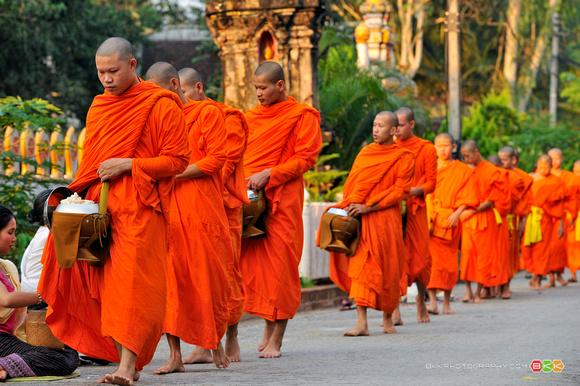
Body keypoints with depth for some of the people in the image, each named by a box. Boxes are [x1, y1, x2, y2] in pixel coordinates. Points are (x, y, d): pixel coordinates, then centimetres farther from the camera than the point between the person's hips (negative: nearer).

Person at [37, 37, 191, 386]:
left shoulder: (161, 106, -4)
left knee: (133, 283, -13)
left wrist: (128, 165, -14)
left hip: (141, 207, -7)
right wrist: (81, 193, 11)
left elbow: (177, 161, -6)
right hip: (100, 203, 7)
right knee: (105, 283, 3)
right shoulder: (99, 106, 17)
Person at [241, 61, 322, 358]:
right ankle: (268, 331, 11)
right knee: (254, 264, 1)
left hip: (282, 200, -5)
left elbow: (305, 158, -6)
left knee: (280, 267, -6)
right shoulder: (252, 117, 19)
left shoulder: (302, 116, 1)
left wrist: (268, 174, -15)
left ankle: (275, 341, -5)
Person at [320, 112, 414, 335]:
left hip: (384, 219, -3)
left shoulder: (403, 157, 0)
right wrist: (351, 204, -2)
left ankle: (388, 318, 22)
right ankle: (362, 323, -10)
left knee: (387, 270, 3)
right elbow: (353, 181, 16)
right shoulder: (366, 152, 14)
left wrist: (369, 207, -15)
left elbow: (400, 190, -8)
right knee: (360, 267, -6)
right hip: (359, 220, 3)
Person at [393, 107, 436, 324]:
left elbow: (431, 182, 3)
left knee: (420, 257, 2)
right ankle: (394, 309, -14)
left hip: (415, 207, -1)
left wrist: (416, 190, -17)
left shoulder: (426, 149, 5)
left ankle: (421, 299, 28)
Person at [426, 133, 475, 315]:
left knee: (448, 261, 5)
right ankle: (433, 301, -20)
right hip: (429, 219, 0)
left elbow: (465, 197, 1)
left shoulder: (462, 170, 8)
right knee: (431, 258, -14)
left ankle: (447, 302, 16)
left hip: (450, 220, 0)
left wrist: (458, 213, -16)